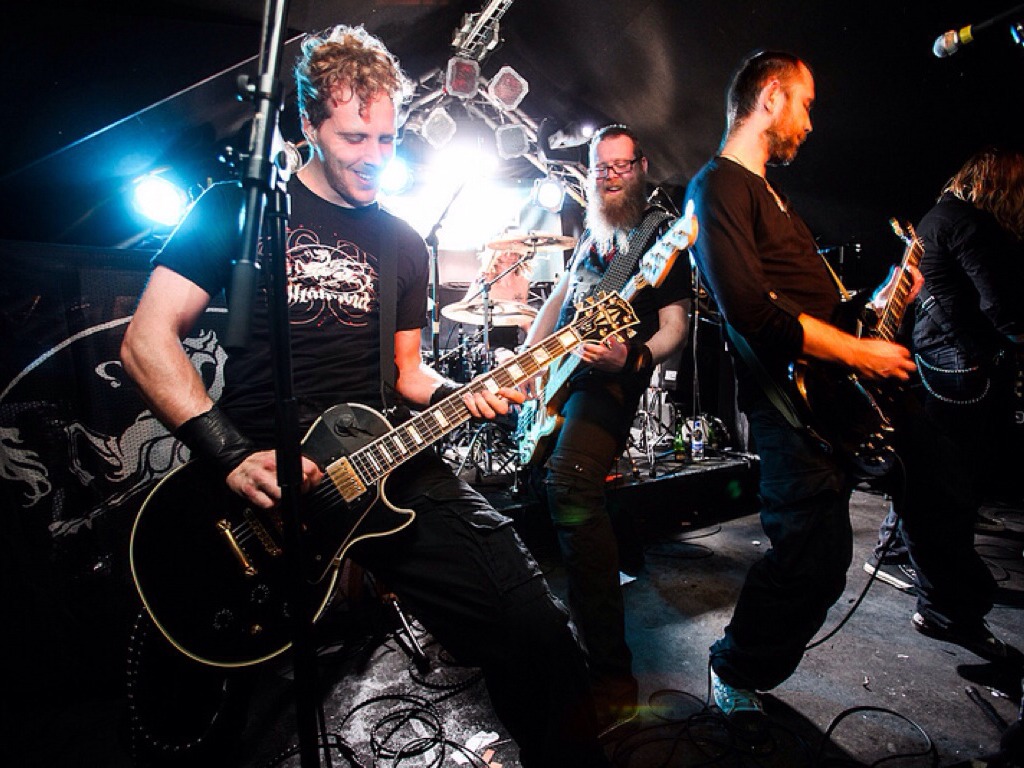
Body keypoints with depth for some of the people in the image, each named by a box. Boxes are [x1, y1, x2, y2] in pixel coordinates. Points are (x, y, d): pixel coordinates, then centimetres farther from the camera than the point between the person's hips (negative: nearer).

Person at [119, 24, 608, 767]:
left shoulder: (403, 244, 16)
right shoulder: (240, 206, 4)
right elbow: (149, 339, -1)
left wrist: (462, 396, -1)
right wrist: (232, 454, -14)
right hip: (256, 480, -2)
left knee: (537, 629, -8)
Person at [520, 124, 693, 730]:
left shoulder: (662, 235, -1)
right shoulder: (593, 230, 21)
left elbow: (675, 327, -8)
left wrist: (631, 358, -28)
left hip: (609, 379, -9)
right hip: (558, 371, 9)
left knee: (571, 488, -29)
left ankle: (613, 674, -21)